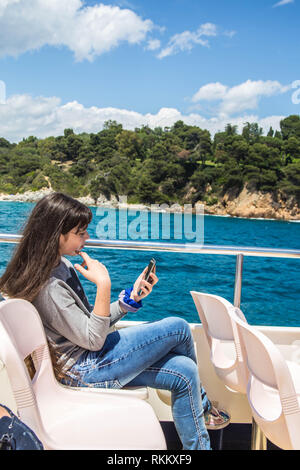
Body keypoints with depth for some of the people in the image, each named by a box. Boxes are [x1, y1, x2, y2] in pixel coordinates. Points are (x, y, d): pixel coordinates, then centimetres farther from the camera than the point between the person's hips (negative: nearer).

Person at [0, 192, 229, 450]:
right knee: (179, 327, -7)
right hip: (86, 371, -9)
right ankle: (203, 407, 20)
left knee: (184, 373, -3)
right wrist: (103, 285, -26)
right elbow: (93, 339, -21)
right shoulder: (48, 286, -25)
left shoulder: (62, 266, 6)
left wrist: (132, 296, 0)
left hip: (90, 354, 9)